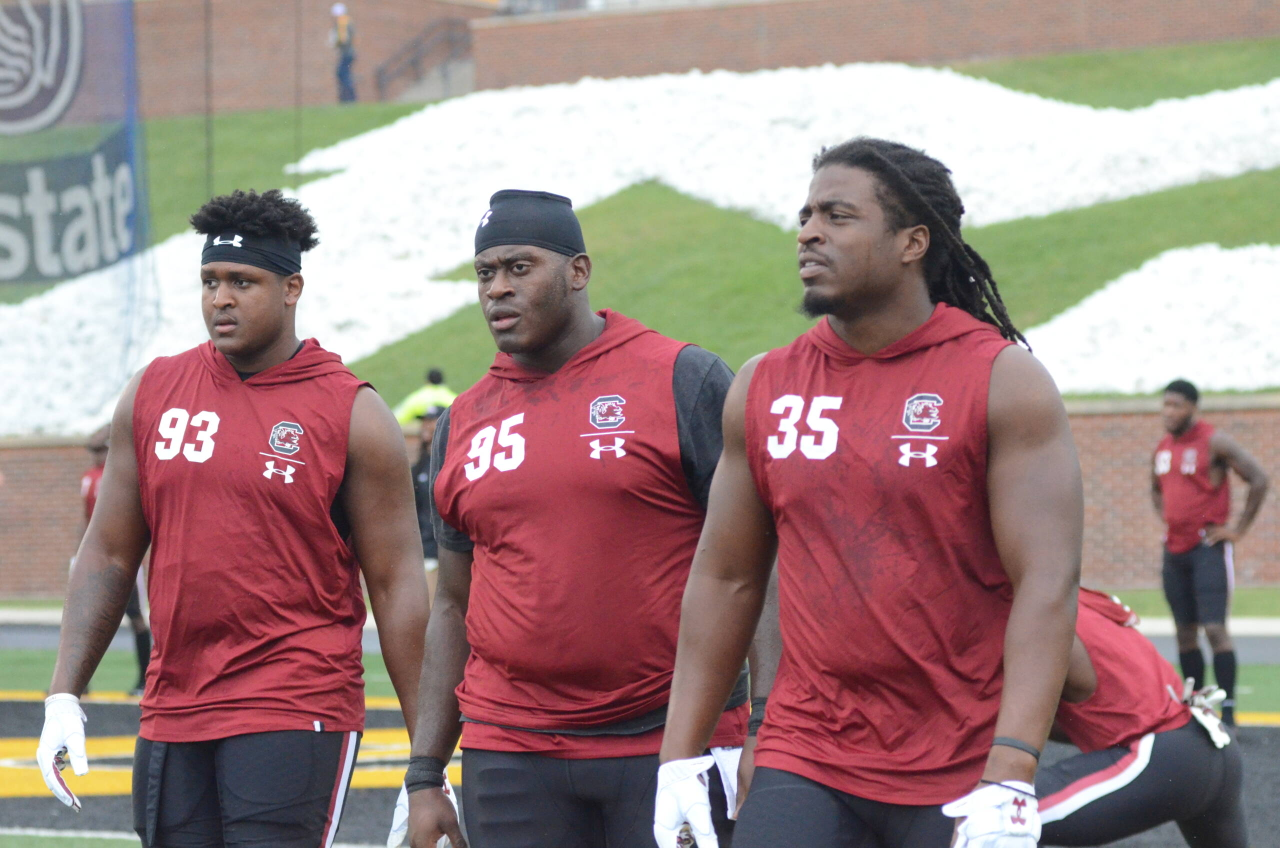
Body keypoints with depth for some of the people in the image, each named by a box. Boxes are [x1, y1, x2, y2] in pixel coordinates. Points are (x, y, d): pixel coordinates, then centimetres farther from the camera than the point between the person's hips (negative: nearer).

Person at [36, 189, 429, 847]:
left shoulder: (353, 416, -3)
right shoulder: (151, 395, 9)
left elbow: (396, 585, -2)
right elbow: (108, 557, 13)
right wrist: (63, 696, 5)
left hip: (297, 715, -5)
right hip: (172, 713, 5)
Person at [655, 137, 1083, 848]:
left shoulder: (1004, 383, -5)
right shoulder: (761, 389, 8)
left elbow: (1047, 586, -12)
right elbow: (724, 581, 13)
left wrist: (1009, 785, -21)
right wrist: (680, 758, 8)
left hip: (962, 781, -3)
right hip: (804, 767, 3)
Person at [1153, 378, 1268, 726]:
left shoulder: (1213, 442, -10)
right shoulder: (1163, 447, 12)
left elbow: (1258, 479, -13)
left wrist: (1239, 528, -12)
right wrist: (1166, 519, 14)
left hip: (1208, 548, -7)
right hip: (1174, 550, 7)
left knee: (1215, 629, -14)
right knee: (1185, 632, 8)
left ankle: (1228, 711, -13)